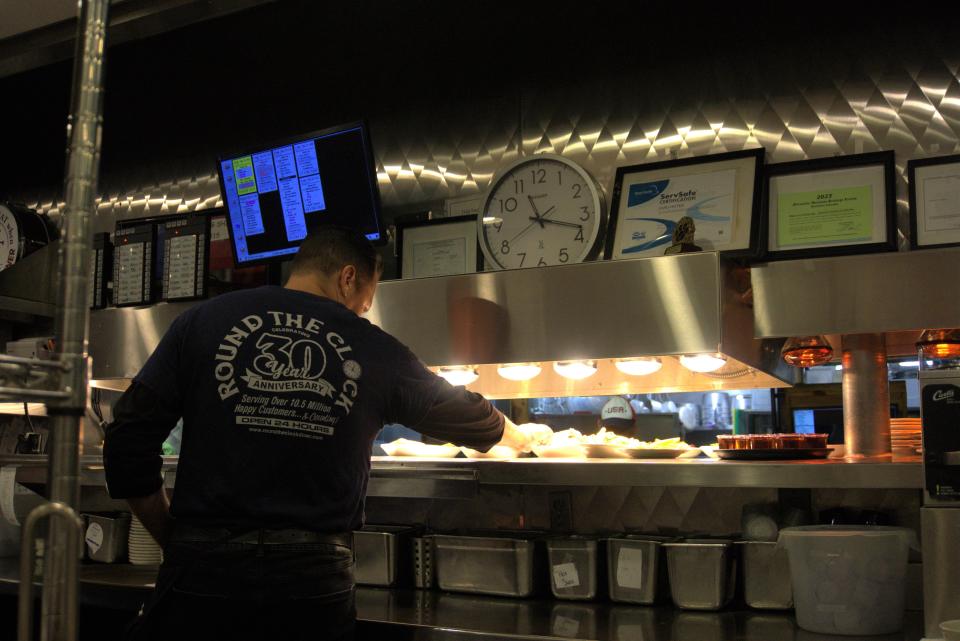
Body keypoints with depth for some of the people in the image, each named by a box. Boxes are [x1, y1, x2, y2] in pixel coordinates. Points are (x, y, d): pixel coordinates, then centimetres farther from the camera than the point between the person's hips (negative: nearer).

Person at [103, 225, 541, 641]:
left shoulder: (202, 321, 3)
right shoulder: (374, 349, 5)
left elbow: (128, 439, 1)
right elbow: (464, 415, 21)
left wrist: (174, 541, 11)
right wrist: (519, 436, 42)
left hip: (202, 570, 0)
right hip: (314, 582, 0)